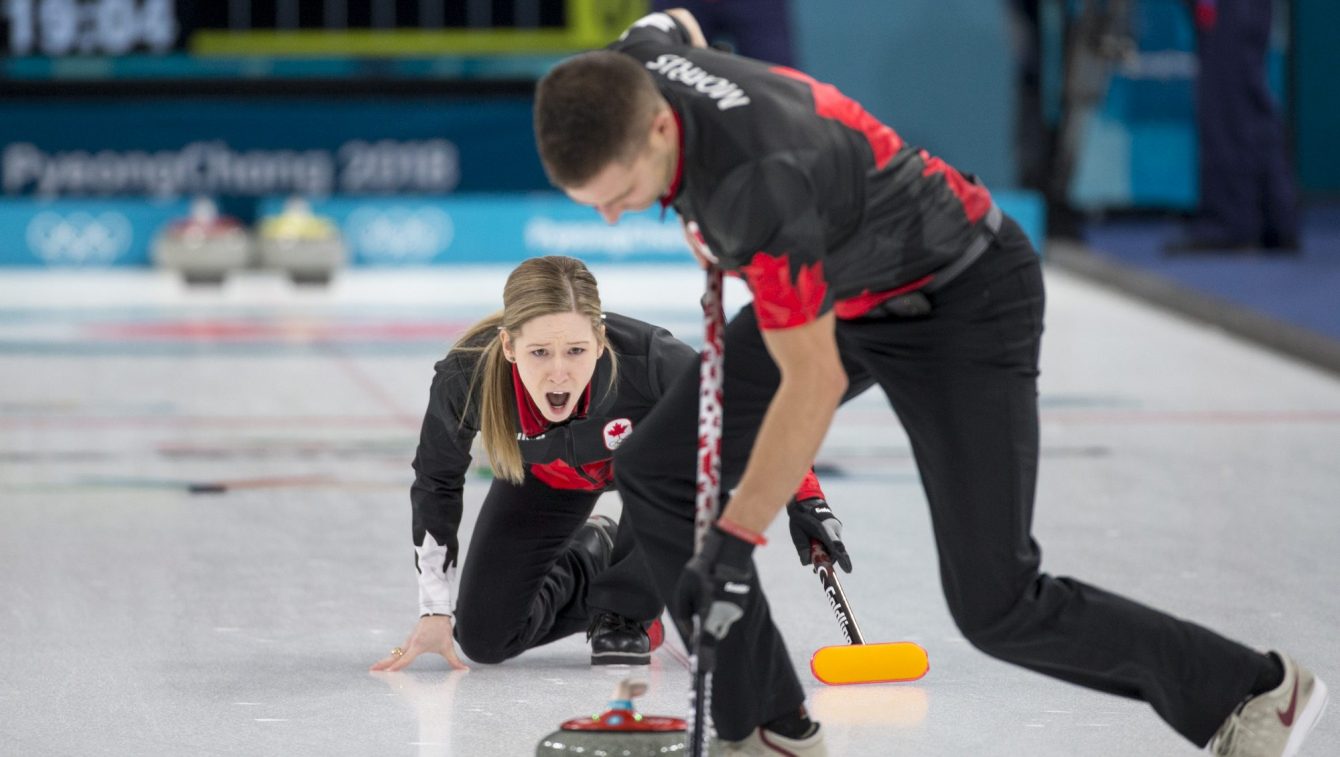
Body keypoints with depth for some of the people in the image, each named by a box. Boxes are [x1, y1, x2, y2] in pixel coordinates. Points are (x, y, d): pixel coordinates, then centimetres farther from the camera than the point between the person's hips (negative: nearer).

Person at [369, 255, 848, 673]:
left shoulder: (646, 357, -43)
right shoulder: (464, 377, -37)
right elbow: (436, 482, -15)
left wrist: (804, 500, -22)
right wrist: (435, 611, -13)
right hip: (546, 477, 2)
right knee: (483, 639, -5)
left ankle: (623, 609, -2)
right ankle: (587, 559, 24)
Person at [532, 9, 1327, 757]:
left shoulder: (759, 179, -40)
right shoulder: (630, 66, -16)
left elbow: (813, 380, -35)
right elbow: (676, 24, 12)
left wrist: (735, 539, -33)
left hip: (963, 299, -9)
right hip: (836, 288, 9)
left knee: (996, 604, -9)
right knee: (659, 472, 0)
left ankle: (1256, 692, 9)